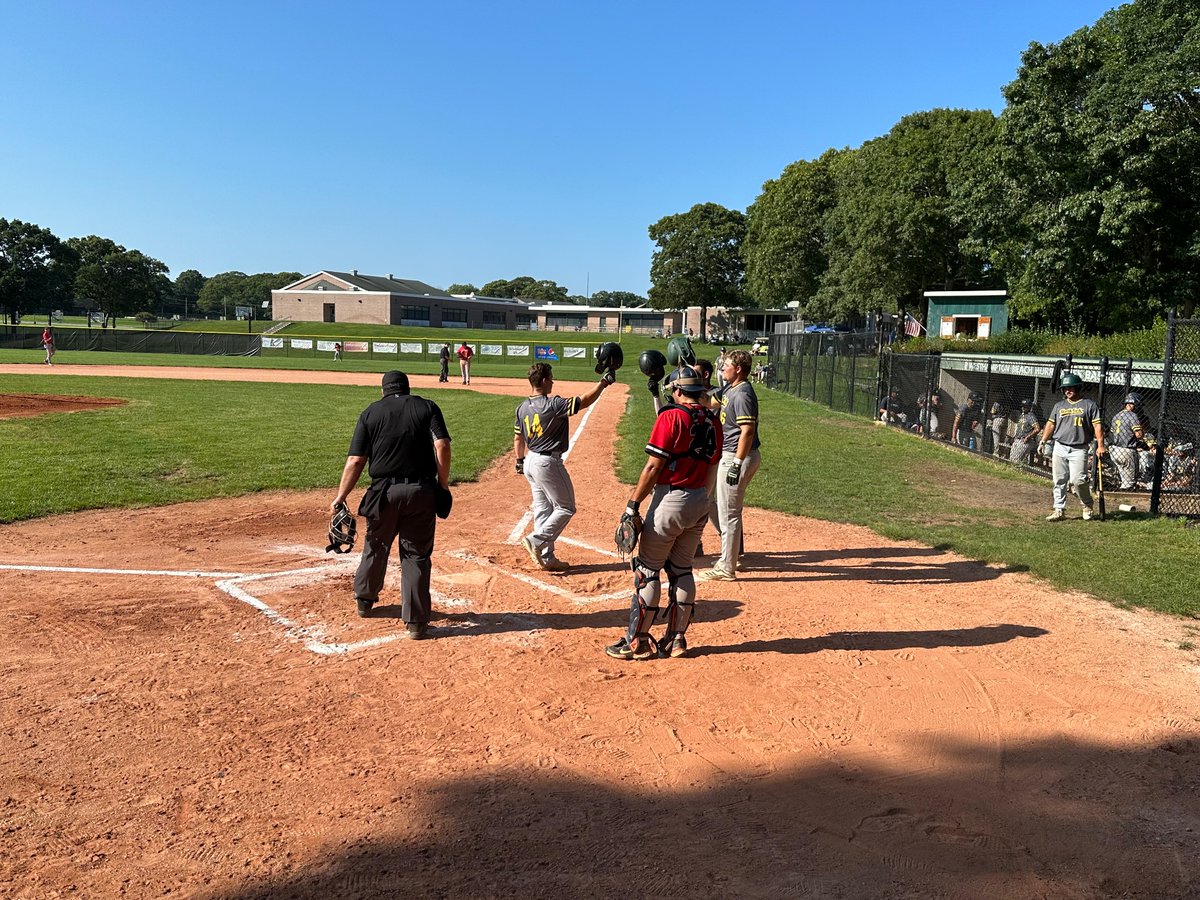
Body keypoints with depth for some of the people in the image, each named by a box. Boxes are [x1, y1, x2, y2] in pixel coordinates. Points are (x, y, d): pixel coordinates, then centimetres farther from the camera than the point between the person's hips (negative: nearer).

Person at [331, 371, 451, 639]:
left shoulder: (371, 413, 7)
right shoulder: (427, 407, 7)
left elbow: (355, 461, 0)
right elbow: (442, 446, -9)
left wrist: (340, 498, 3)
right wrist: (443, 485, -2)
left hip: (384, 492, 1)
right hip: (422, 492, -1)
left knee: (375, 547, 21)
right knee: (417, 555, 6)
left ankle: (364, 600, 42)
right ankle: (416, 622, 6)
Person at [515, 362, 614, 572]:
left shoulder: (523, 407, 4)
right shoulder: (552, 405, -20)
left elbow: (518, 438, 13)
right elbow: (584, 401, -21)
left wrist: (520, 460, 26)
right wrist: (604, 382, -12)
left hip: (531, 461, 9)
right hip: (548, 463, -9)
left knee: (542, 509, 13)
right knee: (566, 508, 5)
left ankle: (546, 558, 16)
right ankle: (536, 540, -6)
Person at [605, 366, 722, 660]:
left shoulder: (671, 417, -14)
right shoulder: (712, 421, 7)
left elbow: (654, 466, -16)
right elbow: (711, 464, 12)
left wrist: (633, 504, -12)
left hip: (670, 500, -7)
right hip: (701, 503, 7)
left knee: (647, 570, 2)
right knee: (682, 570, 16)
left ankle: (637, 642, 7)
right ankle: (677, 640, 21)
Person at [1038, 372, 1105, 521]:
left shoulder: (1089, 405, 1)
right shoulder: (1059, 405, 14)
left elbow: (1097, 425, -4)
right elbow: (1051, 424, 16)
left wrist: (1100, 445, -13)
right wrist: (1043, 441, 6)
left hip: (1079, 449, -4)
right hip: (1059, 447, 4)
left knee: (1078, 479, -13)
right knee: (1059, 481, 3)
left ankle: (1087, 504, 12)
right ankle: (1059, 510, 8)